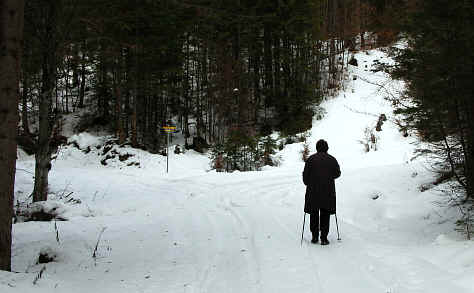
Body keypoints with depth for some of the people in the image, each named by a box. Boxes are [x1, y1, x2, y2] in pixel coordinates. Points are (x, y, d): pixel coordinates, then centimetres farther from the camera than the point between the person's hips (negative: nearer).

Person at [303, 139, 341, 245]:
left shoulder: (311, 159, -3)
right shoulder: (332, 159, 1)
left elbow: (305, 174, -4)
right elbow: (337, 173, 8)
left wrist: (307, 183, 14)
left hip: (313, 191, 0)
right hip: (328, 191, 1)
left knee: (314, 214, 11)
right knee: (325, 215, 5)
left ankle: (314, 237, 11)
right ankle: (324, 238, 2)